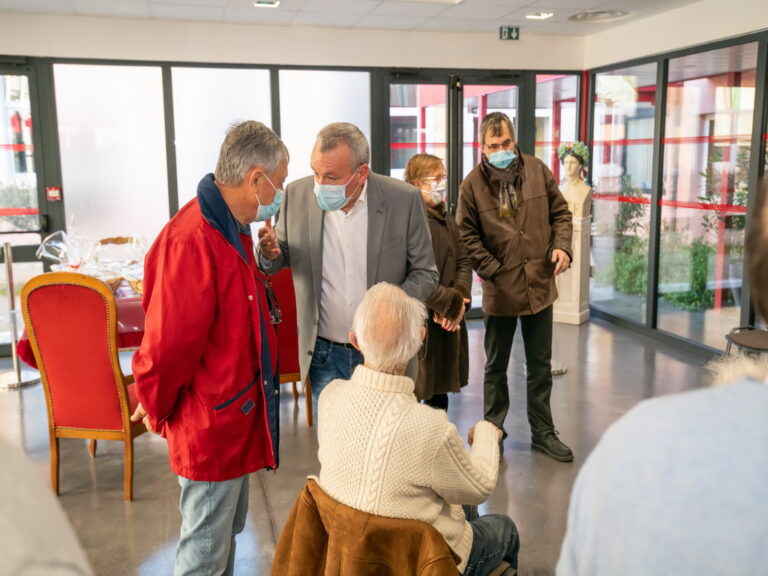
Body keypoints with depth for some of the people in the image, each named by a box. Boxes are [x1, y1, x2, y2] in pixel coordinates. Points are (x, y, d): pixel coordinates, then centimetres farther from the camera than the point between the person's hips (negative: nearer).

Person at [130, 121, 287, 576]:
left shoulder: (232, 229, 5)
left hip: (236, 416, 9)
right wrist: (159, 413, -9)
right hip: (211, 425, -9)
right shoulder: (192, 241, -28)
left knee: (230, 530, 25)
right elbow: (166, 346, -23)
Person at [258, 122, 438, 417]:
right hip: (324, 354, 2)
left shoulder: (404, 200, -13)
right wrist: (270, 254, -18)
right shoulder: (298, 195, -8)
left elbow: (425, 272, -4)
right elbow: (281, 258, 7)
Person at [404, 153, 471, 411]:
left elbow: (463, 262, 10)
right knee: (413, 392, 1)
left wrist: (459, 298, -8)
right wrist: (451, 302, -14)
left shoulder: (447, 219, 14)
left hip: (448, 321, 8)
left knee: (441, 389, 18)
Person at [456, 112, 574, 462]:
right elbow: (468, 236, -4)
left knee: (540, 366, 14)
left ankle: (543, 432, 30)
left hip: (540, 285, 2)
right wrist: (492, 270, -11)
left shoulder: (537, 171, -1)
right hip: (500, 290, -2)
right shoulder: (472, 184, -7)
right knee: (496, 367, 14)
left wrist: (562, 246, -9)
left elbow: (560, 213, 8)